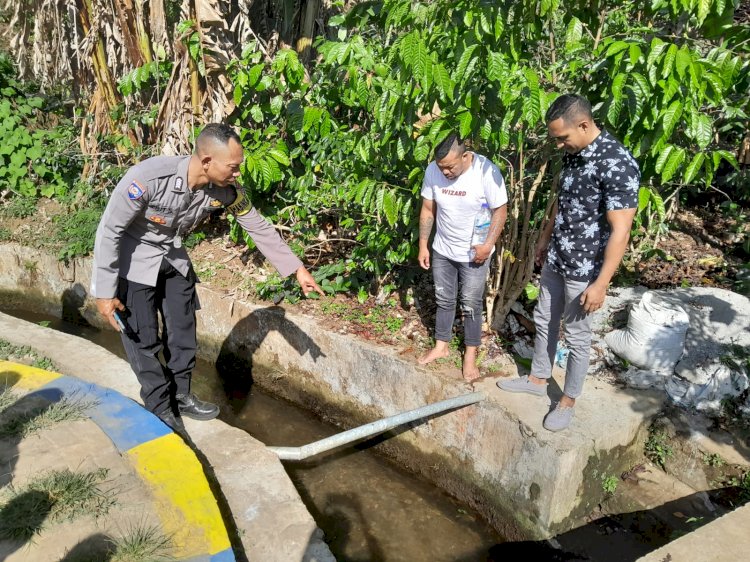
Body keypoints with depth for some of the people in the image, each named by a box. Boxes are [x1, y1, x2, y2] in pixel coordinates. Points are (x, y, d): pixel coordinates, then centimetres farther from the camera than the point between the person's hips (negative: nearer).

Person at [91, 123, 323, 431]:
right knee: (144, 339, -2)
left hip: (173, 258, 5)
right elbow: (108, 231, -25)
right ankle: (161, 411, 15)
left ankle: (181, 396, 30)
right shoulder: (148, 177, -36)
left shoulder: (226, 190, -21)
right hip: (134, 260, -5)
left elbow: (260, 228, -7)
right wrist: (105, 292, -22)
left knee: (183, 330, 11)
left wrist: (297, 269, -6)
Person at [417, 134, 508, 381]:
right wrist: (423, 245, 1)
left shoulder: (486, 172, -23)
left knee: (471, 305, 7)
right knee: (444, 300, 17)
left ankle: (470, 354, 25)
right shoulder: (433, 170, -11)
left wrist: (488, 245, -20)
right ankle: (441, 346, 35)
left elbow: (500, 211, -14)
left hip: (474, 254, -3)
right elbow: (428, 210, 0)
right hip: (442, 250, 4)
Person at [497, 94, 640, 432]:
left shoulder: (617, 164, -25)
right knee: (543, 320, 20)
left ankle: (568, 402, 27)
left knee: (576, 336, 8)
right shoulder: (573, 154, 1)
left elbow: (620, 231, -25)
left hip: (584, 269, -8)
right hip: (555, 260, 8)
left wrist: (601, 283, -23)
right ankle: (538, 379, 40)